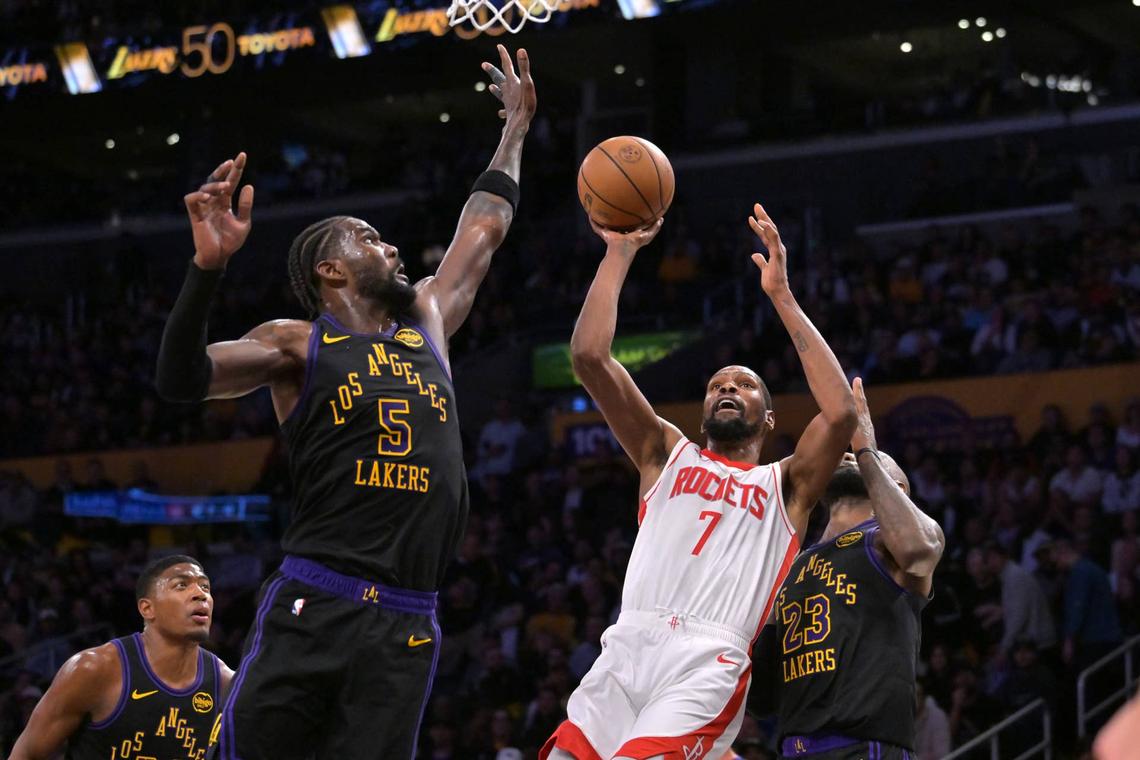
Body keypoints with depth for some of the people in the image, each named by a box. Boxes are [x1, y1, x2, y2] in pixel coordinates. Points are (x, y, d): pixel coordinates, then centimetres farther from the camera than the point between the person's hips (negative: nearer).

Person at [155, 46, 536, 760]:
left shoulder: (428, 321, 21)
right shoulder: (298, 344, 5)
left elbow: (484, 229, 35)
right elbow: (182, 379, -10)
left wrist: (516, 128, 43)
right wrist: (209, 265, -22)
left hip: (406, 626, 4)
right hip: (313, 609, -4)